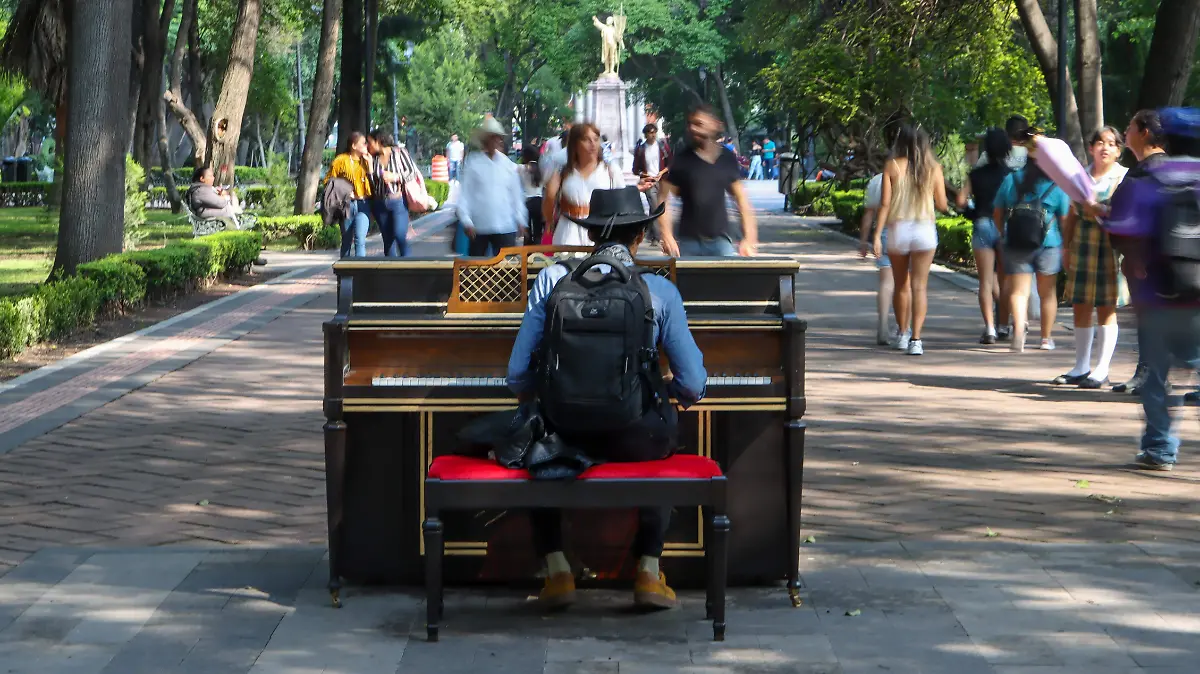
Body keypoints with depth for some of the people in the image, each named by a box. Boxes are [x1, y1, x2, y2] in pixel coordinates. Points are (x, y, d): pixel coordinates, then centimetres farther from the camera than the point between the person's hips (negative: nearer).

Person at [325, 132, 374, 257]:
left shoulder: (366, 161, 8)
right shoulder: (341, 160, 1)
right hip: (347, 205, -1)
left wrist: (369, 164, -6)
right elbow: (328, 181, 4)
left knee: (360, 240, -16)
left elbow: (373, 181, 0)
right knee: (346, 242, 10)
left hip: (363, 205, 1)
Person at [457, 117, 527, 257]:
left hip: (505, 227, 1)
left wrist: (521, 221, 7)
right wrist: (466, 221, -9)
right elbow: (465, 194, -2)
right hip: (479, 228, -1)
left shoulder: (507, 164, 6)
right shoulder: (473, 163, -1)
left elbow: (516, 194, 10)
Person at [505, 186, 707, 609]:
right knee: (663, 446, 36)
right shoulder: (659, 290, -4)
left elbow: (519, 376, -1)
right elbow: (693, 386, -5)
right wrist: (669, 391, 20)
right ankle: (648, 571, 24)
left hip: (564, 434, 0)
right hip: (635, 438, 0)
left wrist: (534, 403, 23)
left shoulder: (553, 280, -2)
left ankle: (556, 570, 23)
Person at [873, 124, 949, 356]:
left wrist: (877, 234, -5)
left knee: (901, 285, 17)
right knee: (919, 286, -2)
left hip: (898, 229, 0)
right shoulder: (933, 168, 1)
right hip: (925, 230, 0)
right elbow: (942, 205, 4)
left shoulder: (892, 166, -2)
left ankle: (902, 334, 31)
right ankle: (915, 339, -13)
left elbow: (885, 203, -6)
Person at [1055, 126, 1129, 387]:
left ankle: (1102, 369, 1)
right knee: (1080, 306, 6)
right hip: (1083, 243, 4)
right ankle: (1081, 367, 15)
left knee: (1106, 307, -3)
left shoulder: (1125, 177, 0)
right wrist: (1066, 248, 10)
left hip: (1112, 245, -4)